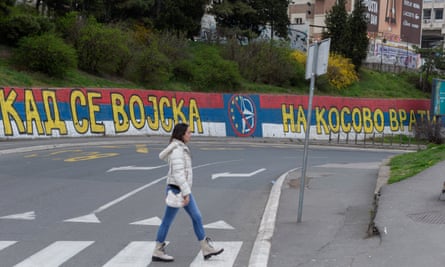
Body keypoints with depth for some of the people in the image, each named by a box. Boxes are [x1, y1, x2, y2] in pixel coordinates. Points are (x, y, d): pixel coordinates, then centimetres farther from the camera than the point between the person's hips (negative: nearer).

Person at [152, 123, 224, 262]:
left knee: (197, 217, 10)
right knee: (167, 220, 2)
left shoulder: (180, 148, 12)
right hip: (177, 190, -9)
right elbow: (178, 173, -24)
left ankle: (206, 249, 15)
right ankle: (157, 252, 14)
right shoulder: (177, 150, -19)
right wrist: (186, 193, -25)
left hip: (183, 189, 9)